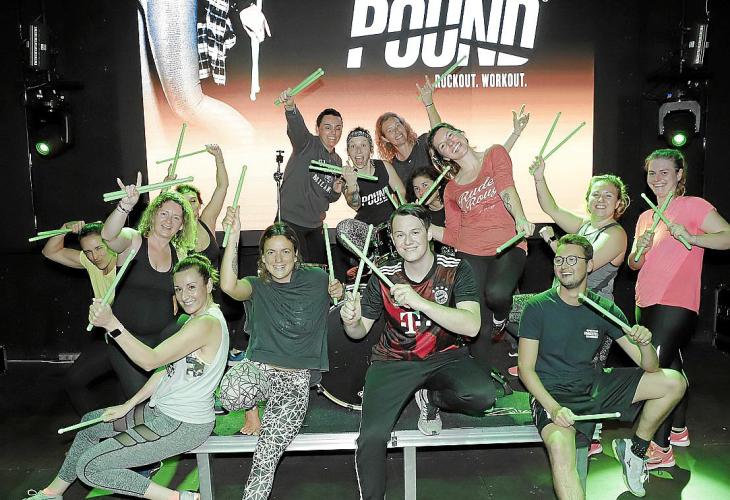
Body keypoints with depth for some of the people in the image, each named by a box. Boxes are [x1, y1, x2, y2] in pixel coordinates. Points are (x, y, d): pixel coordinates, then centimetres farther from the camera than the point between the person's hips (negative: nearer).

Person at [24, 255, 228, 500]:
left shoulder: (208, 323, -24)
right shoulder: (198, 319, 10)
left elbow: (151, 360, -25)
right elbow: (167, 370, 11)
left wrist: (111, 324, -28)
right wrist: (127, 406, 8)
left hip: (183, 426, -10)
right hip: (163, 410, 11)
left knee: (90, 467, -9)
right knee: (91, 422, 24)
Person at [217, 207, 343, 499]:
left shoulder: (316, 280, 3)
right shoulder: (258, 287, 1)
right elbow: (229, 286, -22)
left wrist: (340, 294, -6)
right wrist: (234, 234, -29)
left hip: (296, 379, 0)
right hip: (258, 368, 1)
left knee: (267, 456, -15)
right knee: (231, 395, -34)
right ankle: (253, 408, 1)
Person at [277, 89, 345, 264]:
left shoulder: (337, 161, 13)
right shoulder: (308, 144, -8)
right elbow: (296, 128, -32)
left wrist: (336, 192, -2)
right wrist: (290, 107, -54)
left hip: (315, 225, 7)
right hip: (291, 221, -7)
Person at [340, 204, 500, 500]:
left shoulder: (456, 270, -9)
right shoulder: (384, 277, -3)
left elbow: (471, 326, -23)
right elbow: (361, 331, 5)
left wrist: (418, 301, -34)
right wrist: (351, 322, -20)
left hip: (445, 357, 0)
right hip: (393, 362, 0)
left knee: (483, 395, -29)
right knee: (371, 437, -21)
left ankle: (430, 398, 5)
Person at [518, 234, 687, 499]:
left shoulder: (604, 309, 1)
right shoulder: (538, 308, -10)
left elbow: (649, 367, -1)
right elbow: (526, 369, -11)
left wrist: (645, 343, -24)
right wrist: (554, 408, -26)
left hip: (594, 385, 5)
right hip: (552, 393, -5)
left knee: (674, 382, -2)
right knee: (560, 451, -36)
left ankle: (635, 449, 16)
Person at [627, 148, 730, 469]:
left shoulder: (692, 205, -5)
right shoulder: (646, 217, 16)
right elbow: (633, 265, 15)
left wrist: (690, 237, -29)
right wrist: (640, 248, -6)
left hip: (675, 305, -8)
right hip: (646, 304, 8)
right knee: (671, 365, 18)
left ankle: (661, 448, -2)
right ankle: (679, 430, 34)